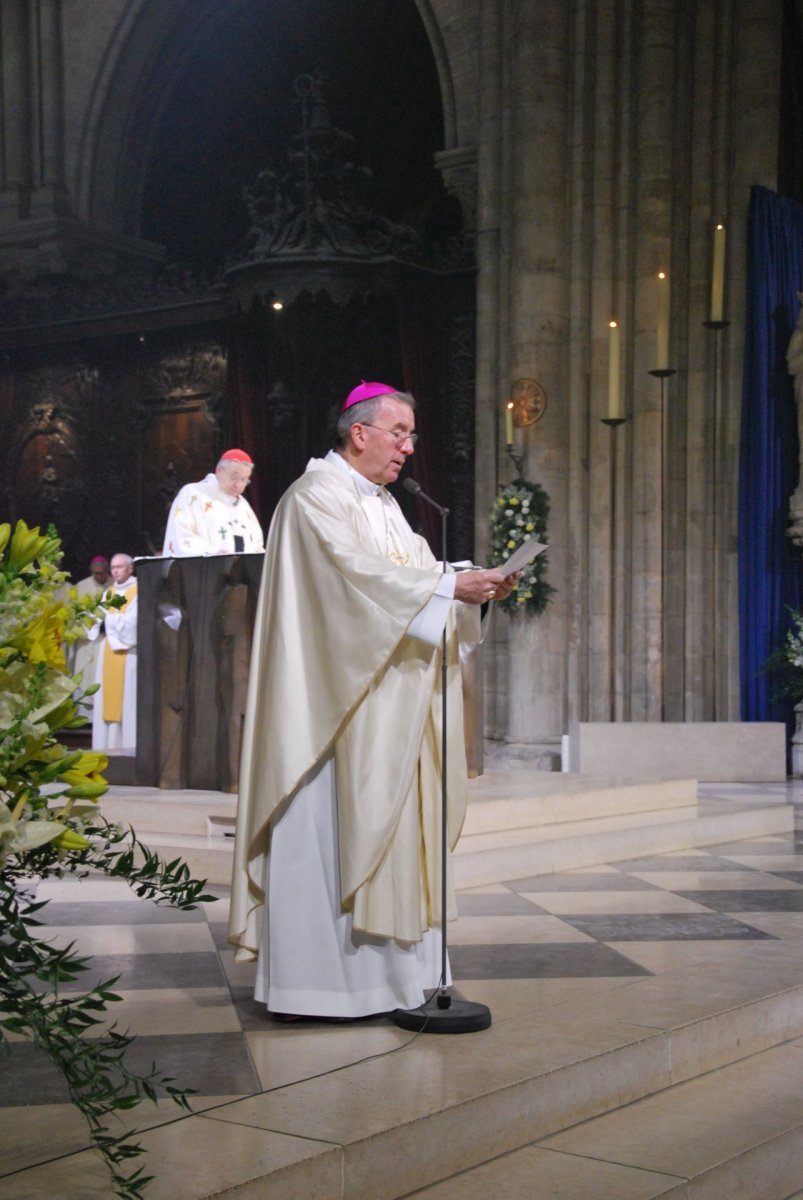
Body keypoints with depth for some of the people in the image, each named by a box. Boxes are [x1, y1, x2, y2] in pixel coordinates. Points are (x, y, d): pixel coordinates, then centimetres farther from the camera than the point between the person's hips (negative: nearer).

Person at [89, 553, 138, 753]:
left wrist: (108, 618, -8)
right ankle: (108, 743, 3)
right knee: (107, 697, 2)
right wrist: (102, 625, -8)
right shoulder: (109, 593, 18)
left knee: (127, 697, -8)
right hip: (109, 652, 6)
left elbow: (132, 621, -12)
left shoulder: (138, 592, -1)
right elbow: (100, 622, 13)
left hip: (128, 652, -6)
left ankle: (129, 743, -9)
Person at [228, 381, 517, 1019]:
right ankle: (314, 979, -2)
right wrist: (451, 584, -23)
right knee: (329, 829, -7)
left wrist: (474, 588, 0)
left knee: (380, 822, 8)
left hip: (387, 708, 9)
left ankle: (379, 966, 12)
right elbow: (356, 572, -22)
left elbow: (410, 578, 17)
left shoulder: (383, 503, 21)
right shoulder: (317, 496, -9)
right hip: (334, 698, -9)